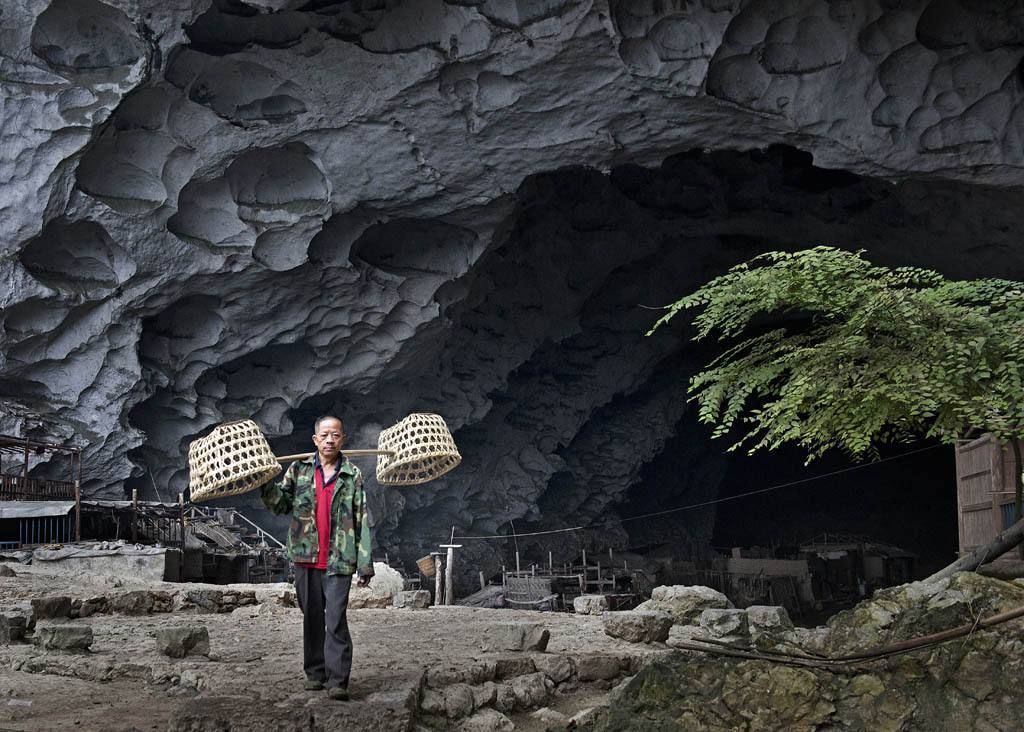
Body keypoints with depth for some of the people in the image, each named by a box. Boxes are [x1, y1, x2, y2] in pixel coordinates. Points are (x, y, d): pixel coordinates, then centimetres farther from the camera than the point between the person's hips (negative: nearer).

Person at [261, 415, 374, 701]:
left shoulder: (352, 475, 4)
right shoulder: (299, 470, 9)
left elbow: (362, 521, 2)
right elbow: (281, 504, 7)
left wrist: (365, 564, -3)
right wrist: (266, 483, -11)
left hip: (339, 559, -3)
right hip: (306, 557, 3)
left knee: (336, 620, -9)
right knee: (312, 618, 10)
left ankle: (338, 681, -8)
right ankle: (315, 673, 20)